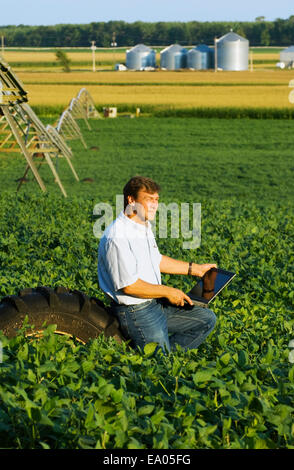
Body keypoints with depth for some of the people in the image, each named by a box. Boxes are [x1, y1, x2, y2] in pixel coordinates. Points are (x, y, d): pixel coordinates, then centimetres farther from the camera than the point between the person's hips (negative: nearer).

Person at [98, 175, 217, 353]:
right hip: (134, 311, -10)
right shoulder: (117, 238, -23)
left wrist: (195, 269, 24)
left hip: (157, 303, 10)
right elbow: (129, 286, -24)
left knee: (207, 319, 9)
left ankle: (166, 350, 8)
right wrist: (168, 292, -14)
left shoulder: (144, 225, 9)